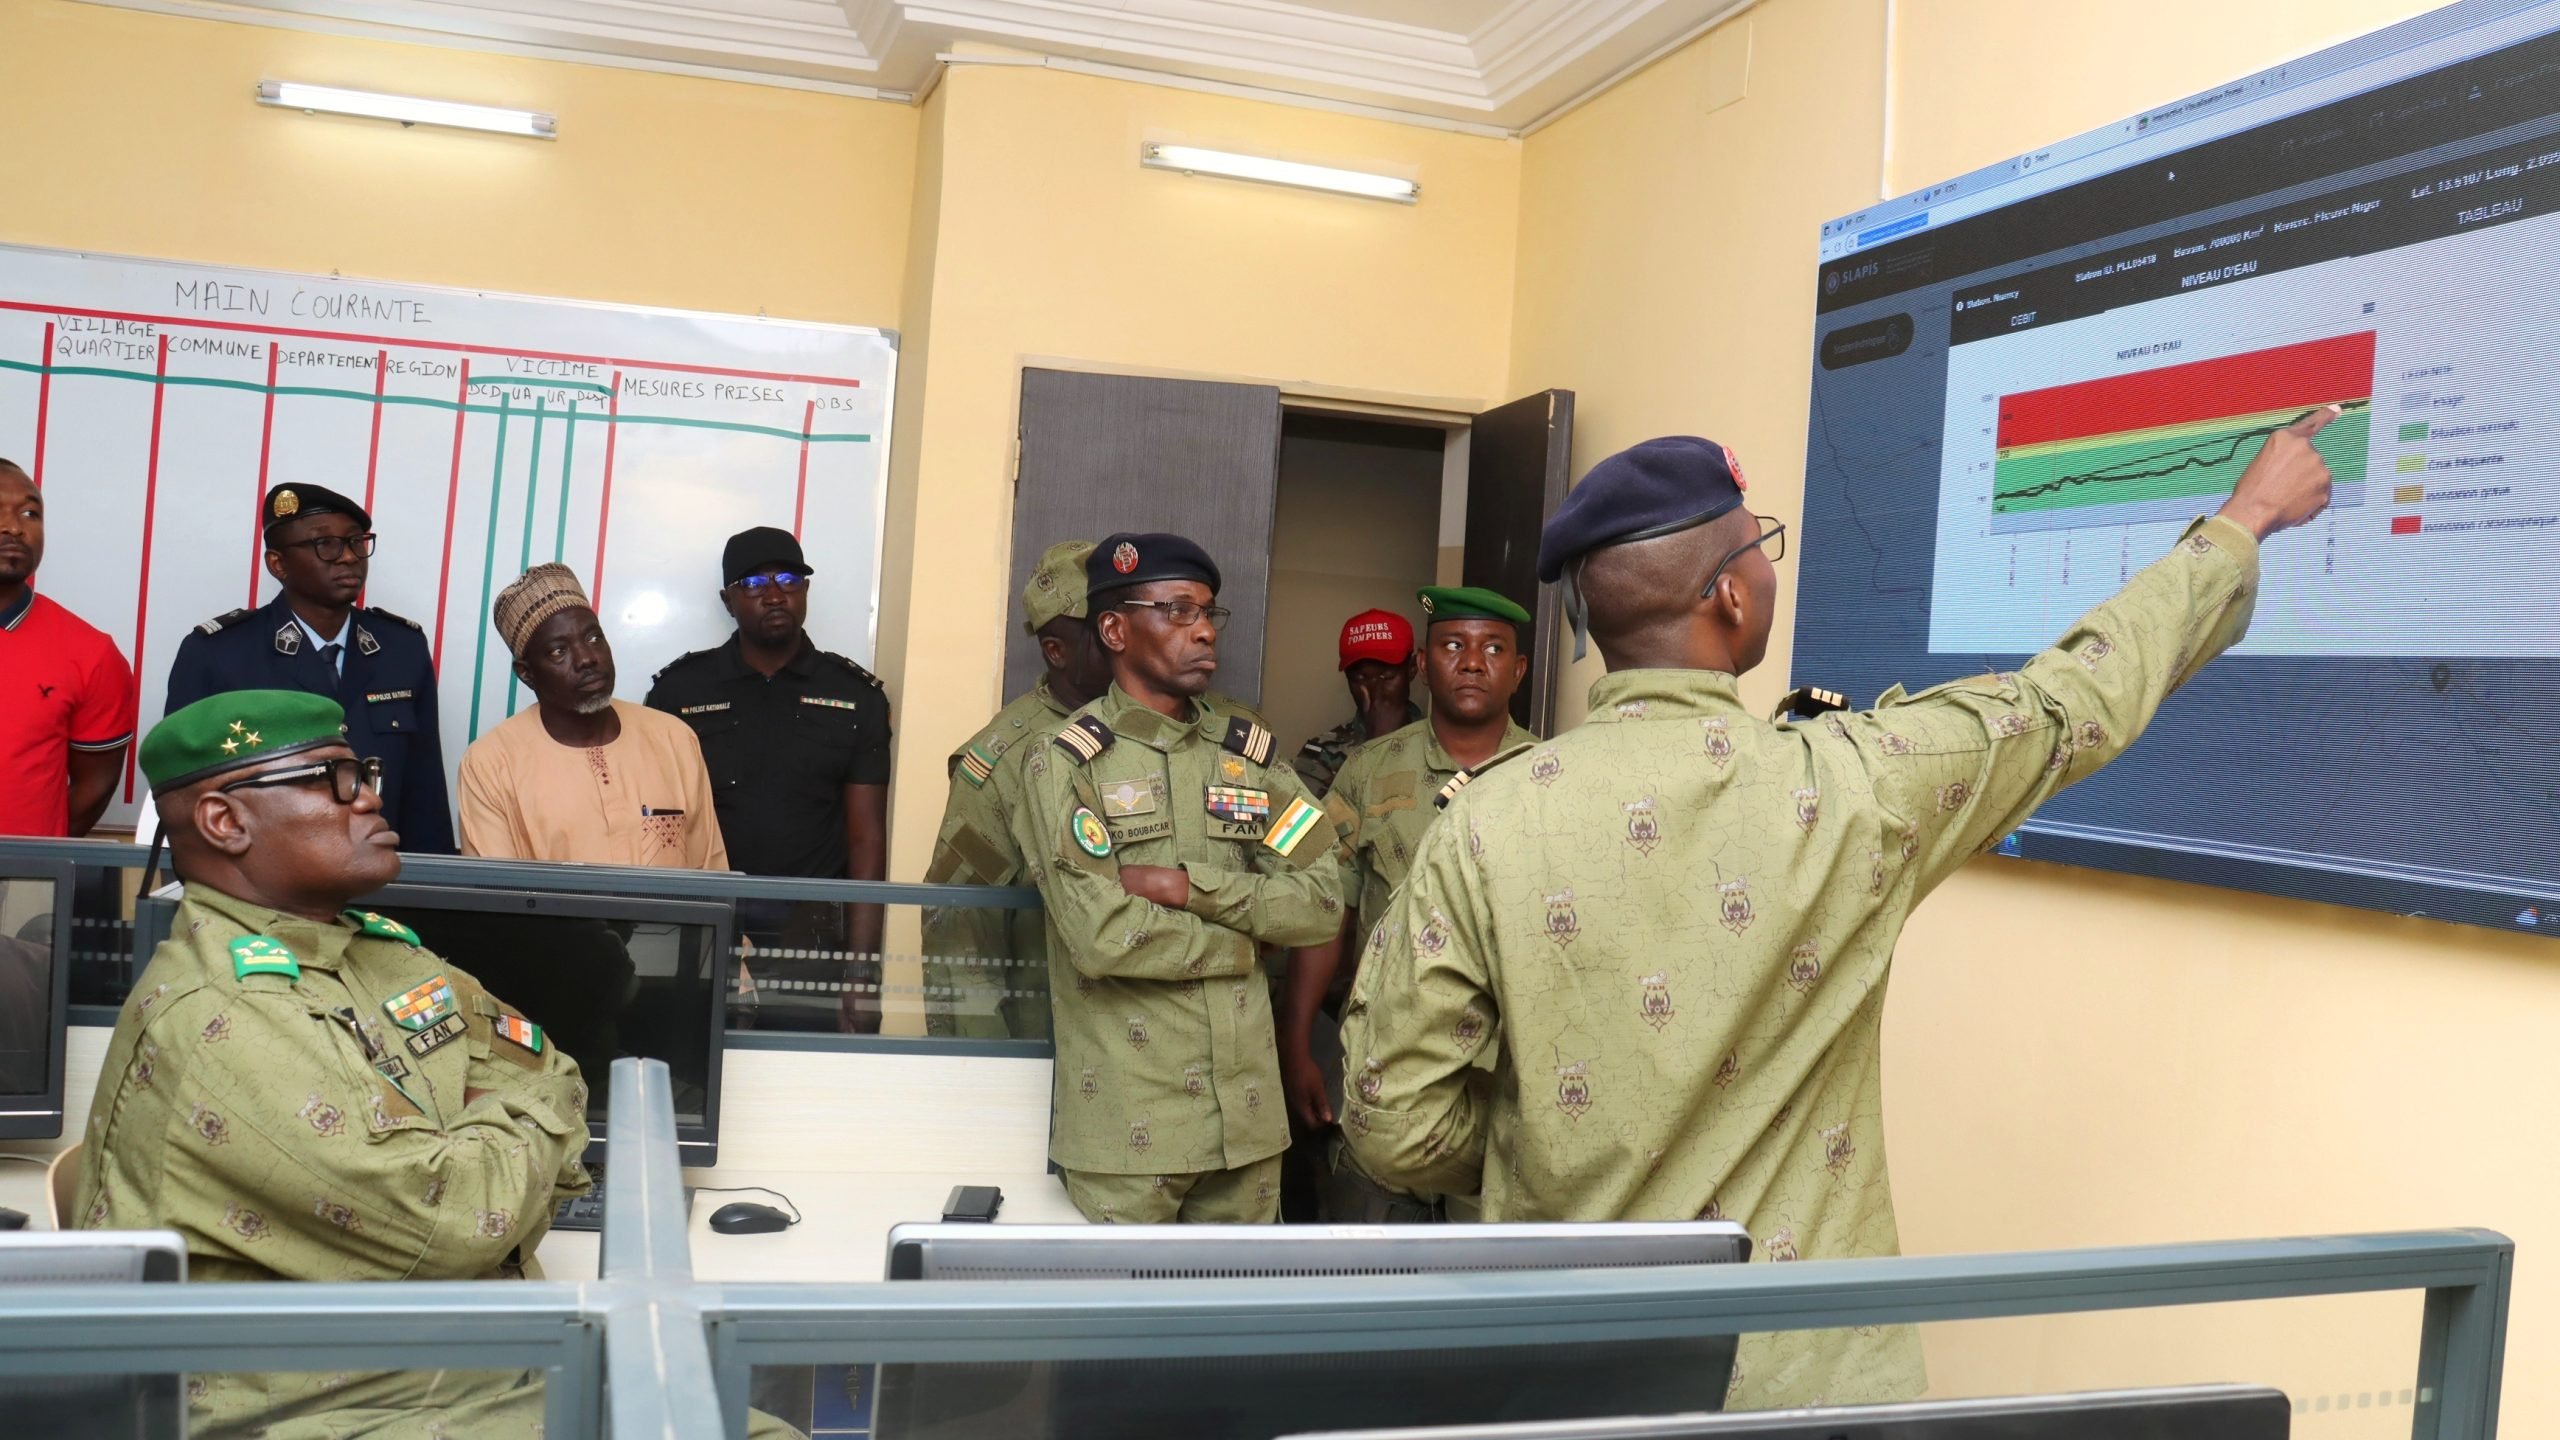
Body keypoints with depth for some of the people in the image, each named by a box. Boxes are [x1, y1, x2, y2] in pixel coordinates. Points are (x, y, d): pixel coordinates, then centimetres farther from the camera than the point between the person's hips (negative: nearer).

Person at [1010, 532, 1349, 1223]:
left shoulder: (1248, 753, 11)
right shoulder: (1066, 761, -5)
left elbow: (1320, 903, 0)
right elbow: (1103, 938, -16)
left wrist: (1185, 885, -12)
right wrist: (1238, 940, -4)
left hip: (1246, 1108, 5)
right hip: (1126, 1115, -4)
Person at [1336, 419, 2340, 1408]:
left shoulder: (1485, 828, -13)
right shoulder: (1847, 790, -13)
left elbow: (1393, 1126, -9)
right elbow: (2080, 699, 3)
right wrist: (2245, 523, 18)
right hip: (1800, 1366, -1)